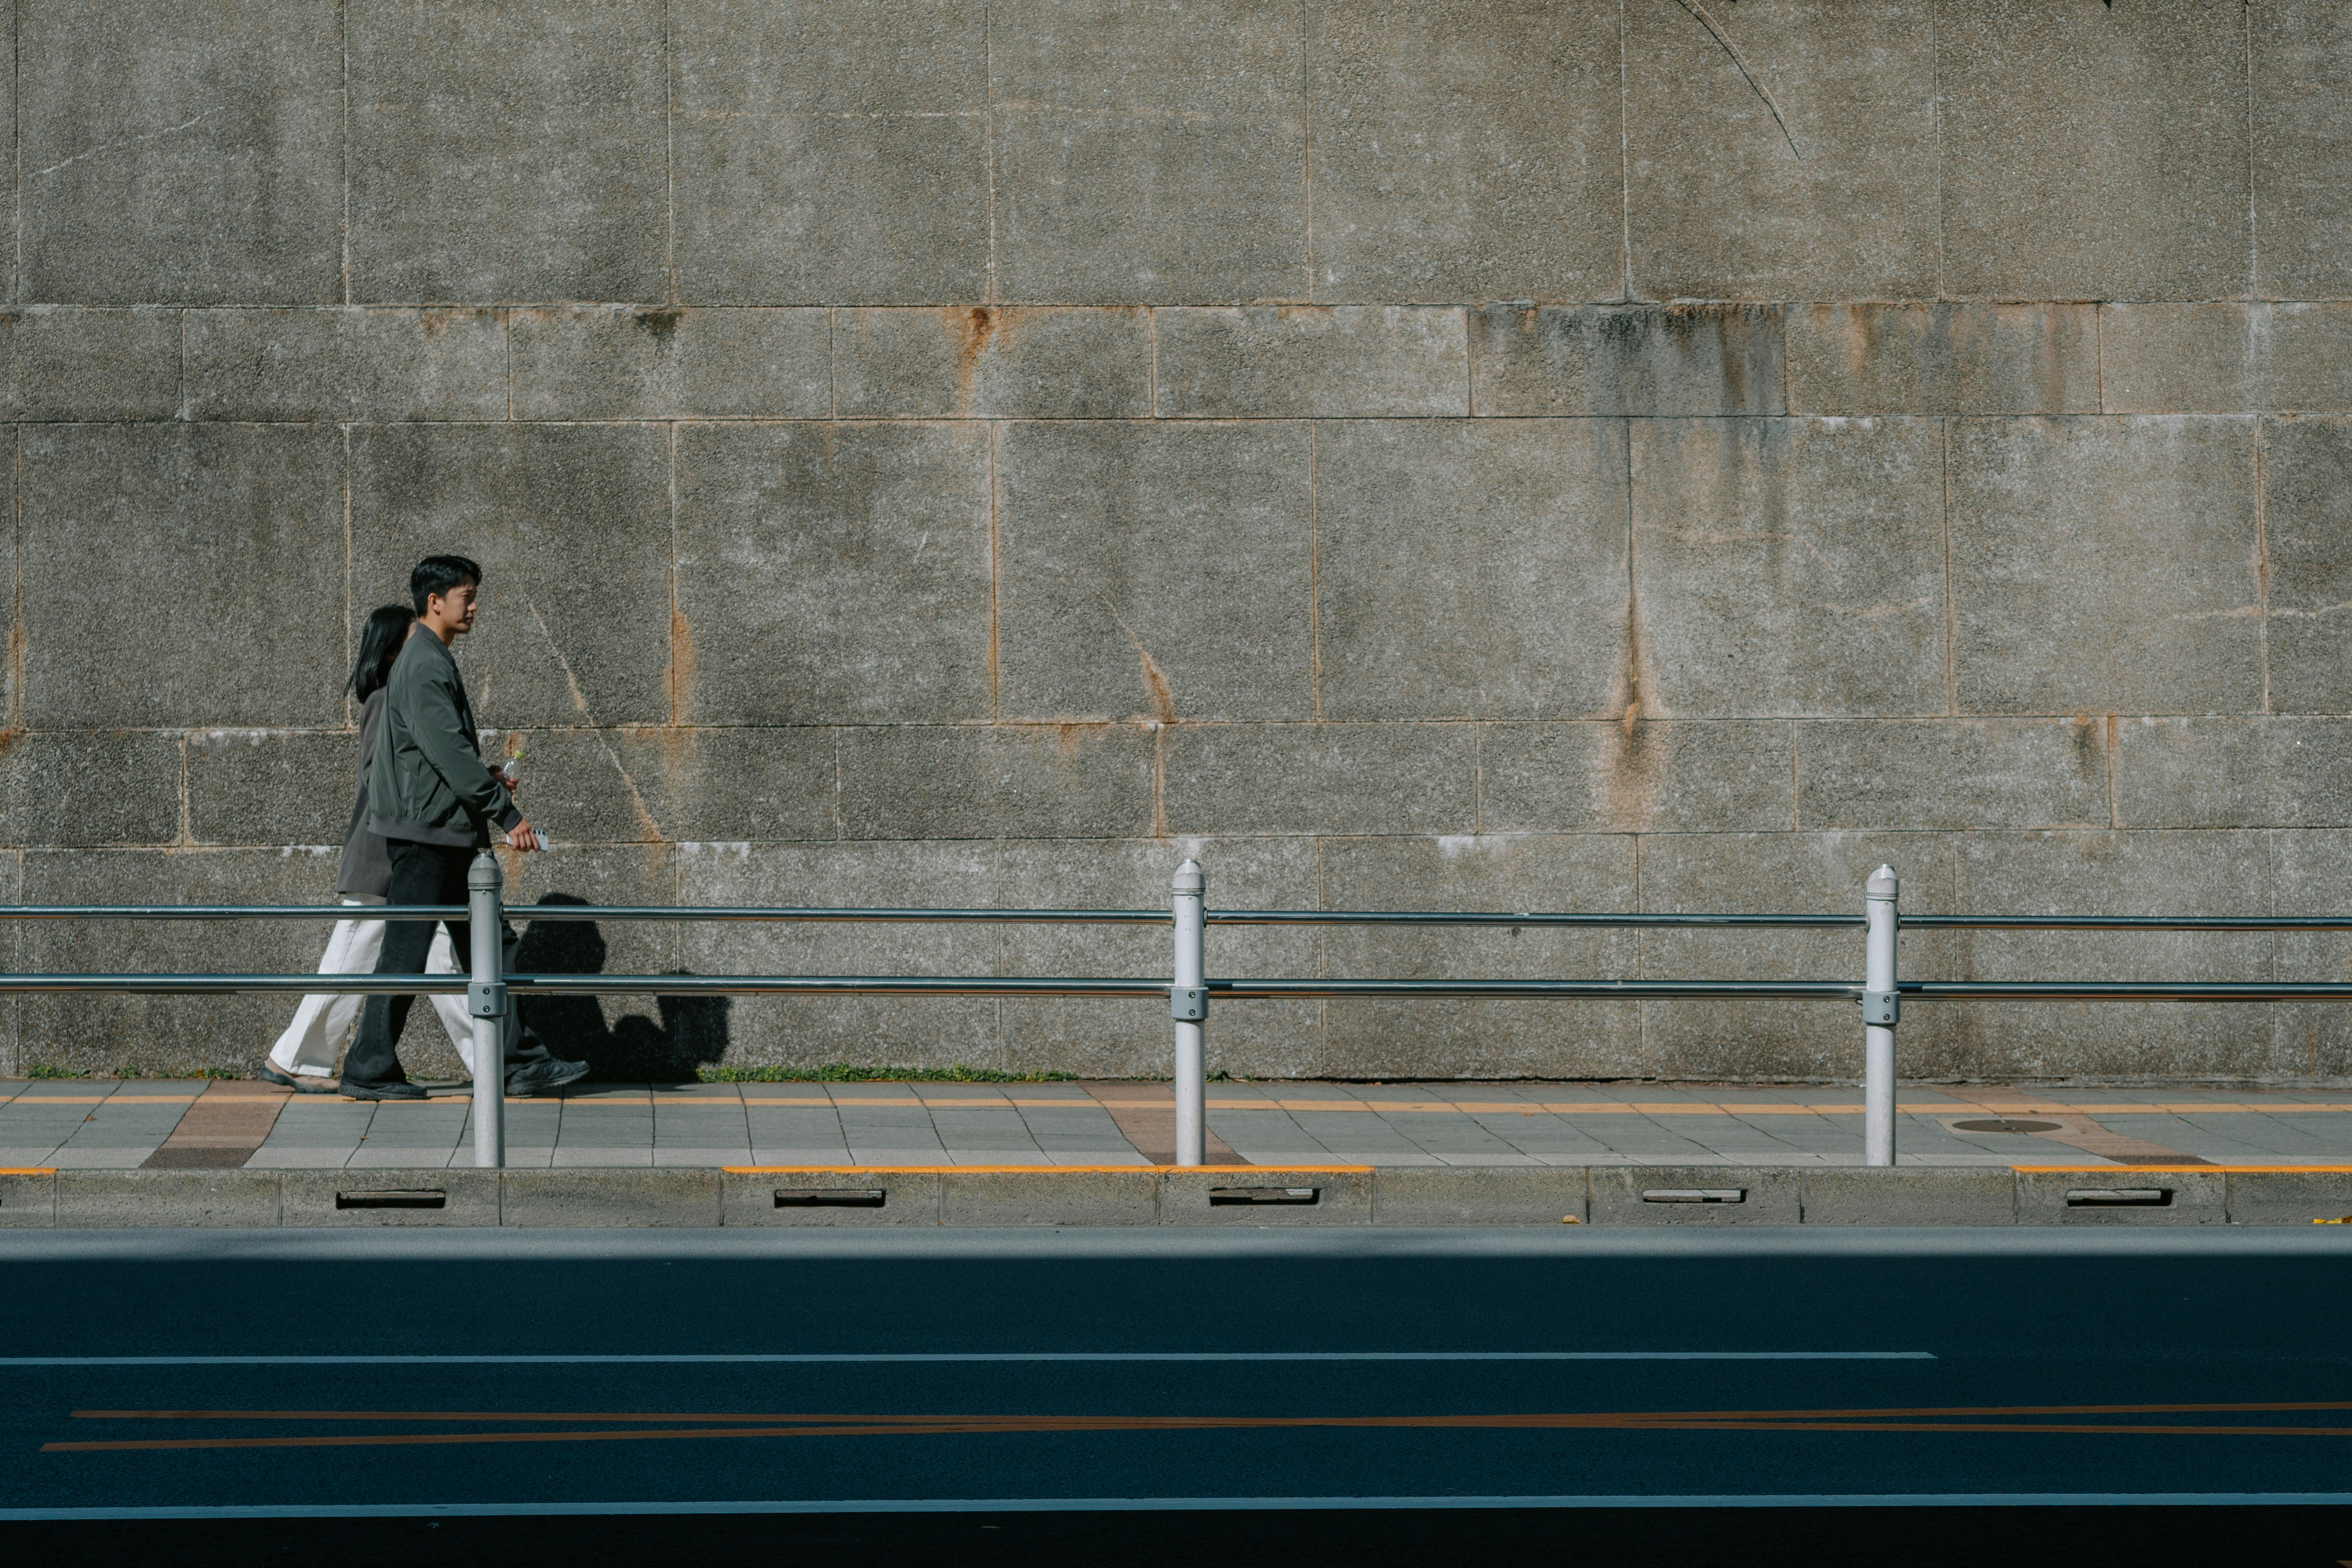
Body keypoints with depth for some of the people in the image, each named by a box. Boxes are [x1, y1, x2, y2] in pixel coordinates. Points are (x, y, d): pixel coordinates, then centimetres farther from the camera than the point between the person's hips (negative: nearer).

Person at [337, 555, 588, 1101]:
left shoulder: (435, 662, 18)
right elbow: (449, 750, -21)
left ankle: (519, 1062, 8)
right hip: (425, 832, -10)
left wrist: (484, 779, 15)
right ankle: (368, 1071, 1)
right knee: (405, 953, -5)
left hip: (450, 835, 10)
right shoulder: (424, 666, -14)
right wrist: (507, 813, -20)